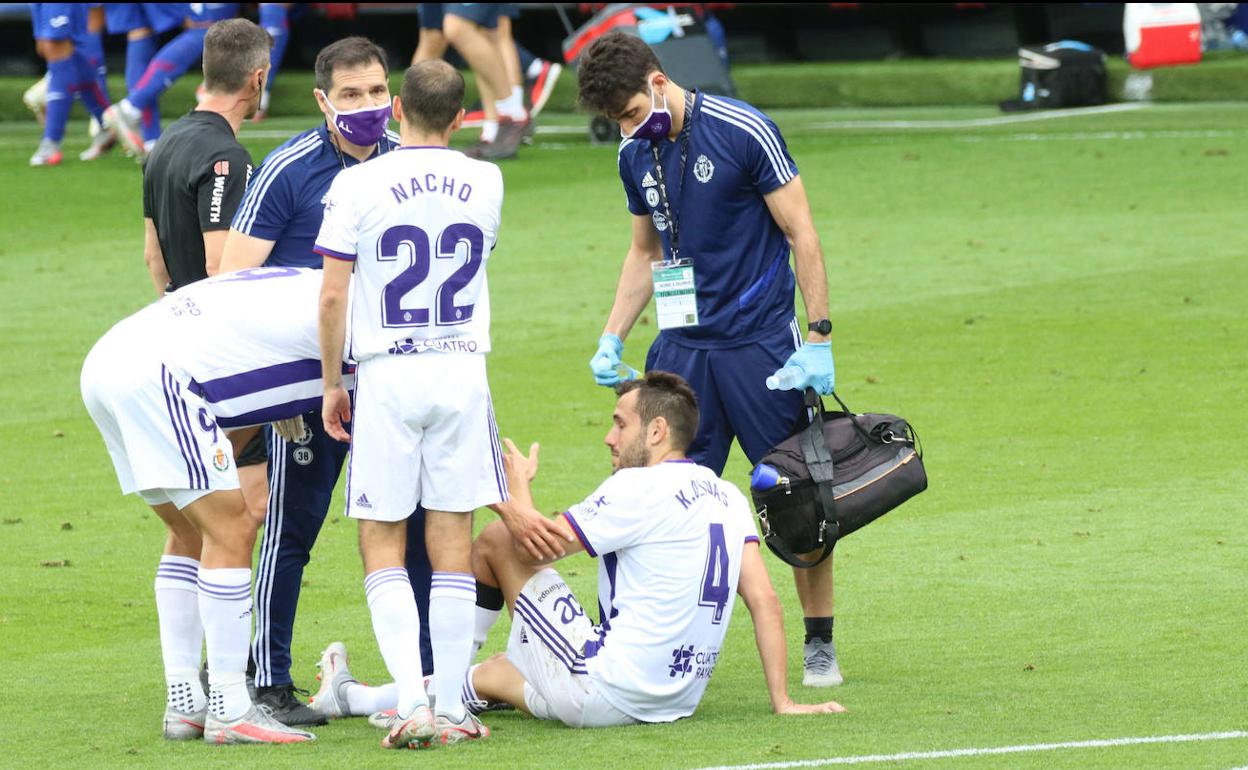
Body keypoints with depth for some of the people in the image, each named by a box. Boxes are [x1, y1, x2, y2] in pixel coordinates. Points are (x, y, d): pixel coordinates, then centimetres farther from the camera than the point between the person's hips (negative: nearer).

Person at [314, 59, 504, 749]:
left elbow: (333, 295, -7)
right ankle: (450, 710, 8)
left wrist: (332, 383, 4)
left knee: (382, 545, 3)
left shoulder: (357, 185, -8)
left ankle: (412, 701, -12)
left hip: (387, 375, -3)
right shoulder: (485, 184, 3)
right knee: (451, 545, 7)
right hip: (463, 370, 3)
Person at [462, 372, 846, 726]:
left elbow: (534, 548, -9)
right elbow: (763, 599, 6)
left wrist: (518, 485, 11)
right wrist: (782, 702, 7)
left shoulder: (638, 487, -13)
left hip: (601, 695, -8)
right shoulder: (726, 497, 9)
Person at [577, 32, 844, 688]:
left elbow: (801, 233, -8)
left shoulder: (742, 131, -12)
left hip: (762, 340, -5)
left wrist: (818, 339, -11)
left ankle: (819, 646, 12)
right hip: (682, 348, 5)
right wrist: (611, 338, 10)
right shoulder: (636, 155, 6)